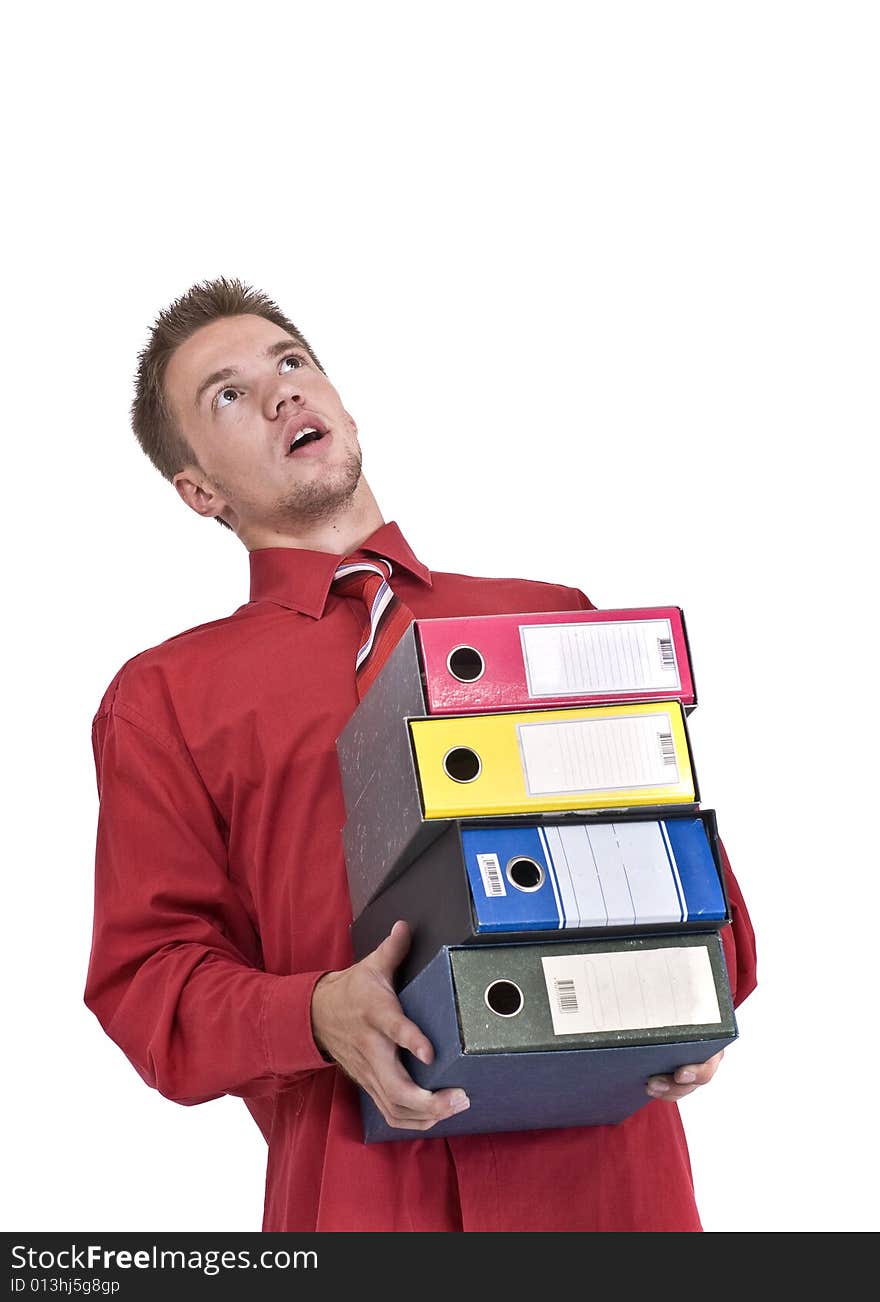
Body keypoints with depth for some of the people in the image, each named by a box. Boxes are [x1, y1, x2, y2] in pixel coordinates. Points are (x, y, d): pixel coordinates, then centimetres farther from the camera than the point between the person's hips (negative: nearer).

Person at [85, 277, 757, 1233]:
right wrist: (317, 1015, -15)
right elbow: (147, 975, 5)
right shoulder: (164, 699, 12)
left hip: (604, 1152, 2)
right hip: (362, 1180, -2)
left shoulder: (550, 618, 19)